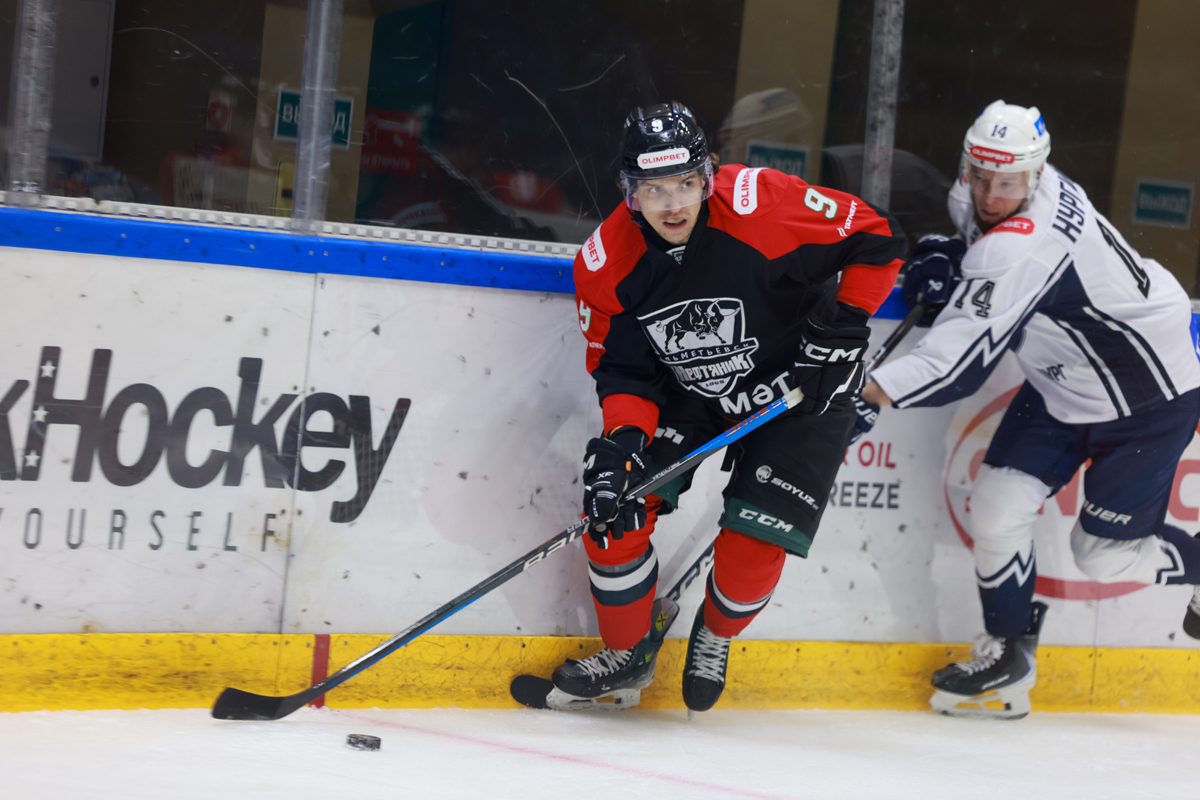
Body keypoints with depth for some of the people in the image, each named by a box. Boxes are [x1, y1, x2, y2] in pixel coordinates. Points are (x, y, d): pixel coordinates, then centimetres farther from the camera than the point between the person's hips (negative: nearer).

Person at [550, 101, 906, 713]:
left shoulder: (763, 205, -29)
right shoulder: (607, 265, -16)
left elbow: (876, 240, -18)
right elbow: (622, 370, -7)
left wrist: (843, 325, -20)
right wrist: (624, 440, -24)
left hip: (798, 389, -3)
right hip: (688, 398, 4)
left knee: (754, 541, -13)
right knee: (614, 509, -10)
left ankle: (715, 638, 22)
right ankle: (626, 655, 15)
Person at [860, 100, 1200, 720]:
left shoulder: (1021, 249, -35)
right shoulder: (979, 200, -8)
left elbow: (959, 361, -41)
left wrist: (865, 393, -45)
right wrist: (946, 258, -1)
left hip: (1150, 395, -9)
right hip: (1067, 384, 9)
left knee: (1104, 551, 0)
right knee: (997, 506, -2)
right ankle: (1007, 662, 12)